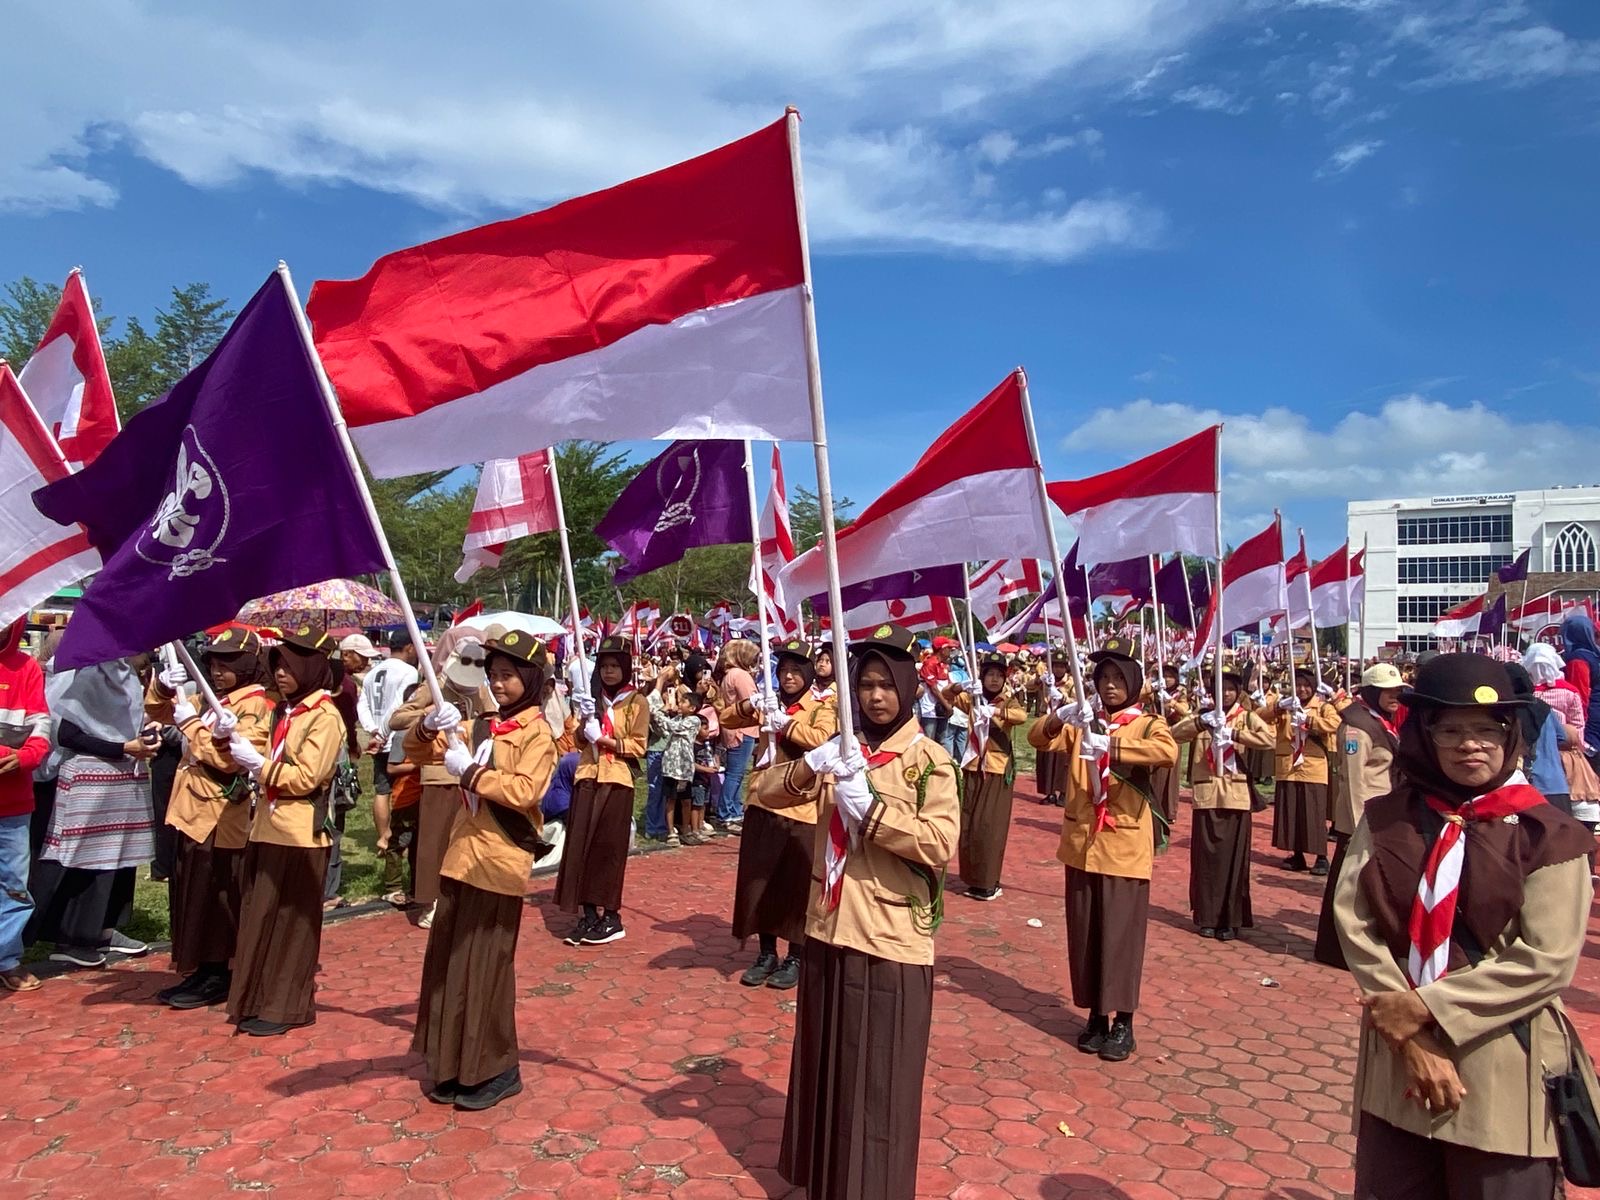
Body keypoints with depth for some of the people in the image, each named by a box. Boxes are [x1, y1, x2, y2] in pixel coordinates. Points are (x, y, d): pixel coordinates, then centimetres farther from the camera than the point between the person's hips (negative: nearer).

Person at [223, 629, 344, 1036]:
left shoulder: (325, 716, -13)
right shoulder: (283, 710, 14)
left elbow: (306, 778, -18)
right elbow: (273, 766, 17)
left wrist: (258, 764, -14)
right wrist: (240, 746, 2)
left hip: (300, 834, -8)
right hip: (268, 827, 8)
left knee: (291, 921, 1)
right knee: (261, 917, 13)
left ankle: (286, 1007, 11)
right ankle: (258, 1001, 25)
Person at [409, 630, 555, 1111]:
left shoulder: (537, 733, -7)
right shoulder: (479, 727, 12)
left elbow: (524, 792, -19)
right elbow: (415, 751, 11)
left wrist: (470, 772, -19)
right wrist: (429, 726, -10)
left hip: (499, 863, -7)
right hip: (462, 858, 7)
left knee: (487, 968, 1)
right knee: (448, 964, 12)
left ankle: (496, 1070, 15)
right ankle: (454, 1065, 25)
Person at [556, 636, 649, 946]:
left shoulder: (637, 702, 0)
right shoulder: (592, 697, 13)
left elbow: (638, 746, -5)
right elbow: (579, 741, 12)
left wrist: (607, 739, -16)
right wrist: (585, 722, -7)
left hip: (617, 781, -4)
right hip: (588, 778, 4)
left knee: (608, 848, -1)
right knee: (582, 846, 0)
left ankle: (610, 916, 8)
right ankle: (590, 915, 7)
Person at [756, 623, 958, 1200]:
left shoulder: (929, 759, -8)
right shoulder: (840, 751, 6)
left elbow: (940, 844, -19)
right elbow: (769, 793, 0)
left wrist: (868, 808, -25)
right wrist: (809, 765, -19)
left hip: (890, 939, -5)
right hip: (829, 929, 5)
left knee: (878, 1080, 5)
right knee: (825, 1065, 18)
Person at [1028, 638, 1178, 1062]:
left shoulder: (1148, 723, -2)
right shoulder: (1081, 722, 7)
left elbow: (1168, 752, -25)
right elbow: (1038, 739, -7)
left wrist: (1110, 745, -36)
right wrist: (1059, 716, -28)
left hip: (1125, 846, -3)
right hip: (1081, 842, 3)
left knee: (1121, 933, 2)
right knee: (1084, 932, 9)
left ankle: (1123, 1021, 14)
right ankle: (1096, 1015, 22)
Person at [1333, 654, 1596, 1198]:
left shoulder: (1548, 835, -6)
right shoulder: (1386, 819, 2)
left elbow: (1546, 960, -13)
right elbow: (1355, 922, -6)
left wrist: (1426, 1007, -15)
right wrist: (1411, 1041, -14)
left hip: (1502, 1072, -2)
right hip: (1395, 1062, 3)